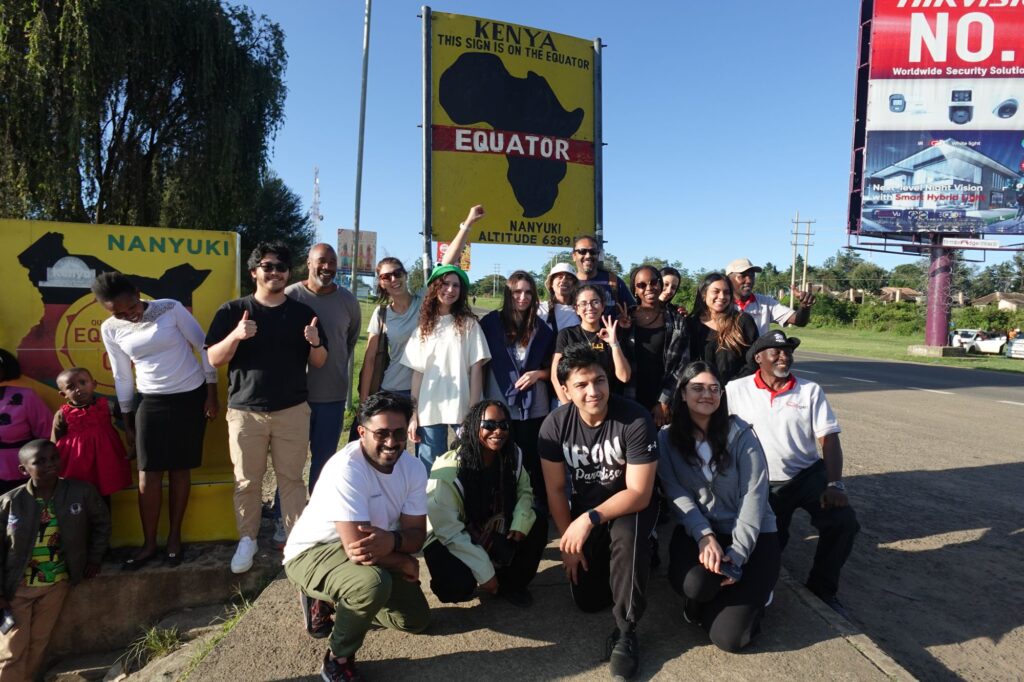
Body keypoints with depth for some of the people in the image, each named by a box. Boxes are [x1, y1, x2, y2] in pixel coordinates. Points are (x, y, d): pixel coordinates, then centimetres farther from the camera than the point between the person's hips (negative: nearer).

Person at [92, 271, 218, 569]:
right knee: (148, 475, 0)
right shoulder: (111, 329, -3)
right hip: (151, 402, 2)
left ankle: (174, 537, 20)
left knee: (180, 469, 6)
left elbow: (204, 347, -6)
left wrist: (212, 394, -6)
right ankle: (149, 543, 16)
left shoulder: (171, 309, -14)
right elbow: (123, 377, 7)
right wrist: (127, 422, 10)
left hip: (191, 397, -2)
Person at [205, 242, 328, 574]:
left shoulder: (303, 312, 6)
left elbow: (319, 363, 7)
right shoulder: (233, 310, 2)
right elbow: (214, 359, -2)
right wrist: (236, 336, -20)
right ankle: (247, 540, 24)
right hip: (245, 411, 0)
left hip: (293, 410, 1)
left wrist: (315, 343, -15)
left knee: (292, 478, 6)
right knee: (247, 481, 8)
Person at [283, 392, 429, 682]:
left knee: (416, 619, 6)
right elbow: (356, 548, -35)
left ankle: (332, 600, 25)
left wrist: (393, 540, -35)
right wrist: (404, 563, -19)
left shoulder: (413, 468, -10)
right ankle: (338, 659, -6)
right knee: (373, 583, -36)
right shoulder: (345, 468, -32)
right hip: (313, 553, -7)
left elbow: (417, 533, -11)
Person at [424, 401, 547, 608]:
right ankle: (456, 586, 6)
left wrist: (521, 523, -22)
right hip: (447, 540, -5)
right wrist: (485, 573, -23)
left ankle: (511, 584, 7)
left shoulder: (512, 456, -10)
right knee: (459, 585, -33)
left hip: (491, 533, 6)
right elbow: (449, 531, -24)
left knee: (537, 525, -16)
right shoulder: (448, 469, -28)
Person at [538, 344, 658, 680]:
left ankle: (625, 631, -18)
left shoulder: (635, 419, -27)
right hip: (585, 504, 4)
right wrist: (569, 541, -8)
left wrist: (591, 519, -37)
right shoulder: (555, 425, -17)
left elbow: (639, 493, -27)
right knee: (587, 599, 5)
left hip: (631, 504, -3)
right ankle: (637, 553, 33)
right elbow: (555, 489, -7)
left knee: (625, 533, -38)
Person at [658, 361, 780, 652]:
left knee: (728, 637, -13)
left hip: (751, 534, -1)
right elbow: (677, 494, -10)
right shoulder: (667, 438, -2)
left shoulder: (741, 434, -8)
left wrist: (737, 554, -20)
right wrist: (705, 535, -26)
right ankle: (705, 598, 6)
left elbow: (754, 494, -12)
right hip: (697, 530, 1)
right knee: (694, 583, -34)